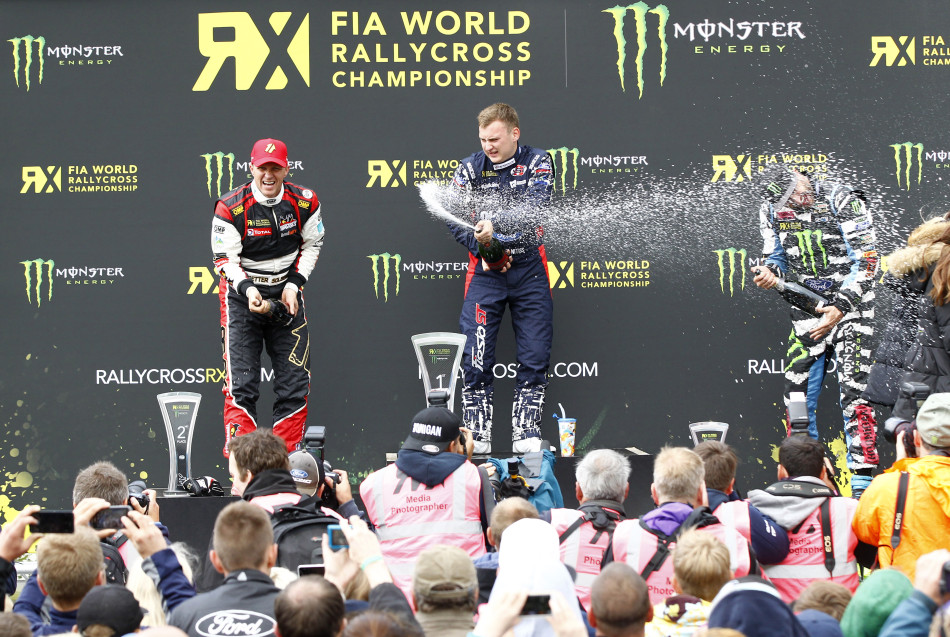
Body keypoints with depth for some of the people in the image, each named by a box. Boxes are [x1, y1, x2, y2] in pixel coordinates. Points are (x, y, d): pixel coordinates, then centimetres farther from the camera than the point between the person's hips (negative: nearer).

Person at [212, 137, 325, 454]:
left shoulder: (304, 202, -5)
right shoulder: (230, 208, -15)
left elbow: (312, 245, 8)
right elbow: (224, 259, -12)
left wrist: (294, 284, -5)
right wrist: (248, 289, -29)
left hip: (286, 293, 3)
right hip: (242, 294, -3)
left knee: (295, 380, 2)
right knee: (241, 383, -9)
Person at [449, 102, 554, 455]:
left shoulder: (537, 163, -3)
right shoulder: (469, 168, 2)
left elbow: (534, 208, -18)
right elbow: (456, 219, 0)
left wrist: (495, 224, -34)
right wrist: (481, 248, -16)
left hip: (529, 268, 0)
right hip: (486, 269, 0)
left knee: (534, 356, 0)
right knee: (476, 356, -6)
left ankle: (526, 433, 7)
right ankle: (476, 436, -1)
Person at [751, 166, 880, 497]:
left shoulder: (843, 202, -13)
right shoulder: (772, 209, 3)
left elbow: (866, 261, -13)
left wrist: (839, 307, -20)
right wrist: (769, 272, -10)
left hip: (849, 307, -5)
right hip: (806, 313, 5)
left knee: (854, 391, -13)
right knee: (798, 393, 3)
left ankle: (862, 480, -13)